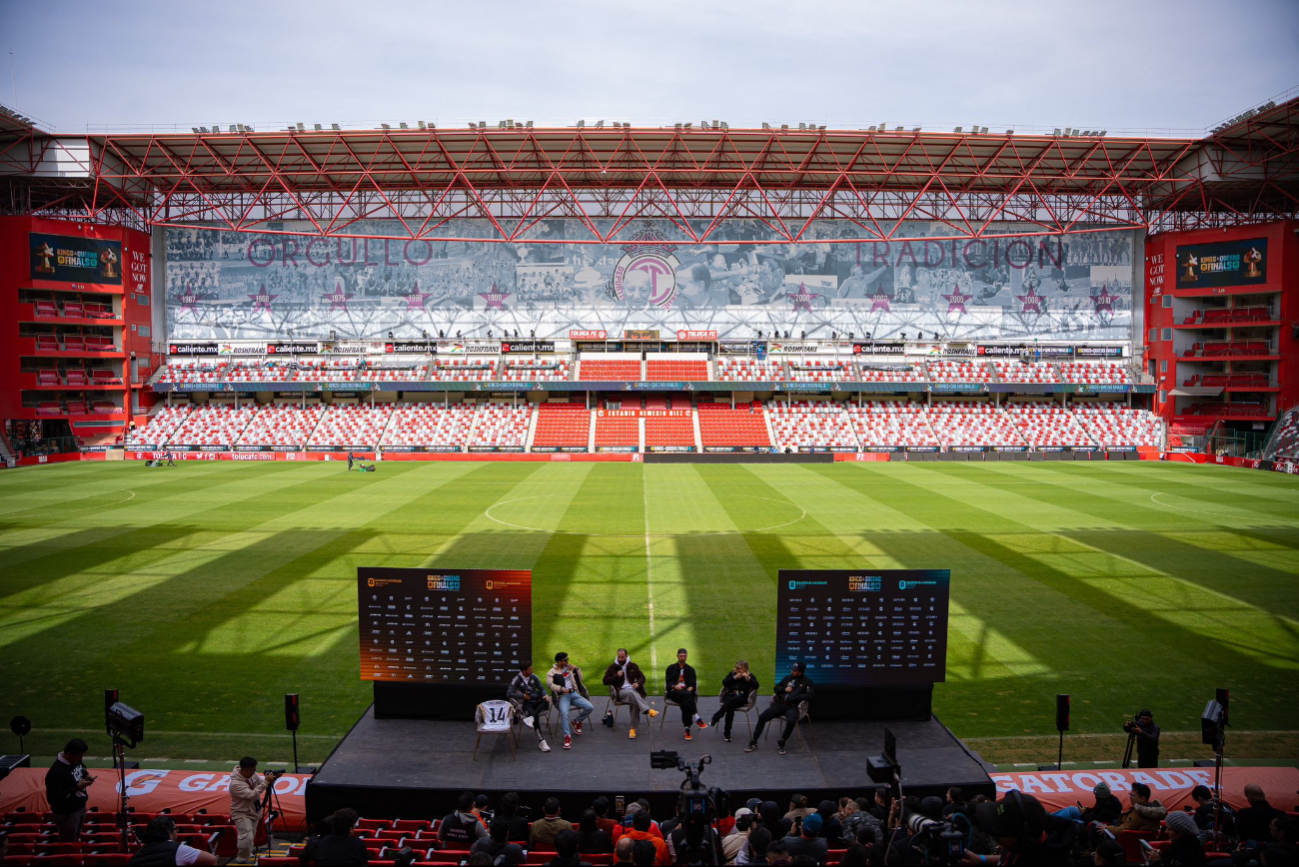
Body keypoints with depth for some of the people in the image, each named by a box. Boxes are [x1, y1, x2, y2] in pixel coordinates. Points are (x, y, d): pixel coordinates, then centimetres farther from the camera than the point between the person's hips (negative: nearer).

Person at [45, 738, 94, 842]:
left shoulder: (76, 761, -6)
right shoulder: (55, 773, -31)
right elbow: (53, 799, -30)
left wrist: (87, 776, -9)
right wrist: (77, 787, -31)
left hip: (80, 807, 8)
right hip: (67, 814, -8)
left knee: (75, 838, 26)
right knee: (68, 844, 11)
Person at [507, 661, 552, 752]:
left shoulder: (533, 677, 6)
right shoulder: (517, 680, -7)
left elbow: (541, 688, 11)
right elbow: (509, 694, -12)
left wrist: (545, 695, -10)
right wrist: (523, 695, -19)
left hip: (537, 701, 5)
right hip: (526, 703, -4)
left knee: (546, 701, -29)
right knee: (536, 716, -32)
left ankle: (531, 717, -40)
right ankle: (541, 741, -32)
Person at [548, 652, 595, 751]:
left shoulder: (570, 668, 17)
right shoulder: (551, 672, 2)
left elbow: (580, 679, 16)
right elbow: (551, 685, -16)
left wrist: (576, 669, 1)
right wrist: (562, 689, -30)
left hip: (574, 694, 5)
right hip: (562, 696, -4)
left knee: (590, 707, -16)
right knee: (564, 712, -35)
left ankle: (577, 721, 10)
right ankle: (567, 737, -29)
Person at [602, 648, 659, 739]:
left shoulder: (633, 666, 18)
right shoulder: (612, 667, 13)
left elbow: (642, 677, 16)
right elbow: (605, 681, 8)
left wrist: (638, 683, -7)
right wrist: (616, 676, -6)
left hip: (633, 690, 2)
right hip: (621, 691, -2)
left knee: (635, 703, -33)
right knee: (631, 692, -38)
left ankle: (633, 729, -27)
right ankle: (648, 710, -51)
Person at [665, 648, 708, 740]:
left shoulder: (690, 669, 22)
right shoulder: (671, 668, 17)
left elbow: (693, 683, 11)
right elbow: (668, 682, 6)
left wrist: (690, 688, -12)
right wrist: (674, 686, -15)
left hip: (687, 692, 1)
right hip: (674, 692, -1)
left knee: (685, 703, -36)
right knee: (687, 695, -37)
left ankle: (687, 729, -38)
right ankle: (696, 718, -42)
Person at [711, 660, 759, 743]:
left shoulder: (750, 675, 8)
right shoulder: (732, 673, 14)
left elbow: (756, 685, -6)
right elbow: (724, 682, 1)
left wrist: (748, 678, -17)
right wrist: (735, 678, -8)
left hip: (742, 697, -2)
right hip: (730, 695, 2)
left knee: (732, 701, -36)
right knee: (730, 707, -33)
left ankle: (715, 718, -28)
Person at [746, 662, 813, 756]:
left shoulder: (807, 681, 5)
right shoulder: (788, 677, 18)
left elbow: (808, 695, -9)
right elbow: (776, 688, 22)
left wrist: (794, 698, -15)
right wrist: (784, 689, 0)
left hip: (793, 706, -4)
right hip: (780, 703, 4)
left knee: (791, 721, -36)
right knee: (762, 717, -14)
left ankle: (781, 743, -12)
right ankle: (754, 742, -3)